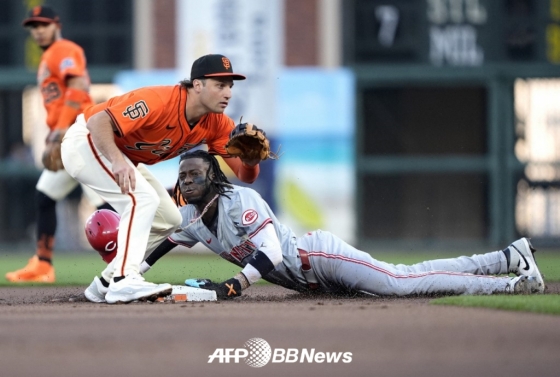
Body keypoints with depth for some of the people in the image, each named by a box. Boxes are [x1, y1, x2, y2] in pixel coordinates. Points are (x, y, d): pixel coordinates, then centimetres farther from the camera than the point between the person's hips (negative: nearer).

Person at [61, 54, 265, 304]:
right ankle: (124, 281, -31)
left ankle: (109, 281, 14)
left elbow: (246, 175, -11)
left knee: (168, 219, 8)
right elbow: (98, 120, -36)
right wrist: (117, 160, -50)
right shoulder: (161, 102, -32)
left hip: (122, 156, 9)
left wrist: (252, 156, -34)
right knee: (143, 198, -27)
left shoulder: (216, 124, -9)